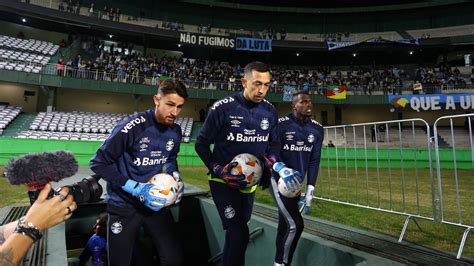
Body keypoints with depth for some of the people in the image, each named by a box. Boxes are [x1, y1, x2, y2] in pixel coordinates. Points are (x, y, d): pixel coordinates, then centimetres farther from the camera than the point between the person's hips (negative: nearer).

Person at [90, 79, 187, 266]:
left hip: (155, 203, 5)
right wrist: (136, 189, -22)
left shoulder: (175, 131, -4)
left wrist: (175, 175, -6)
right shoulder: (132, 126, -23)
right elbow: (98, 163, -17)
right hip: (124, 205, -4)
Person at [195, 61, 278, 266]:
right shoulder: (223, 108, -17)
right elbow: (201, 144, -8)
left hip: (250, 182, 5)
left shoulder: (270, 111, -3)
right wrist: (218, 169, -17)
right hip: (224, 182, -5)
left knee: (238, 233, 18)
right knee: (239, 235, -9)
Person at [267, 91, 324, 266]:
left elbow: (314, 161, 2)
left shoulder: (317, 130, 2)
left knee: (284, 224, 14)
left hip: (296, 182, 5)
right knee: (295, 225, -11)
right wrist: (281, 169, -39)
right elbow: (272, 152, -18)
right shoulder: (281, 124, -14)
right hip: (279, 180, -5)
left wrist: (310, 190, -2)